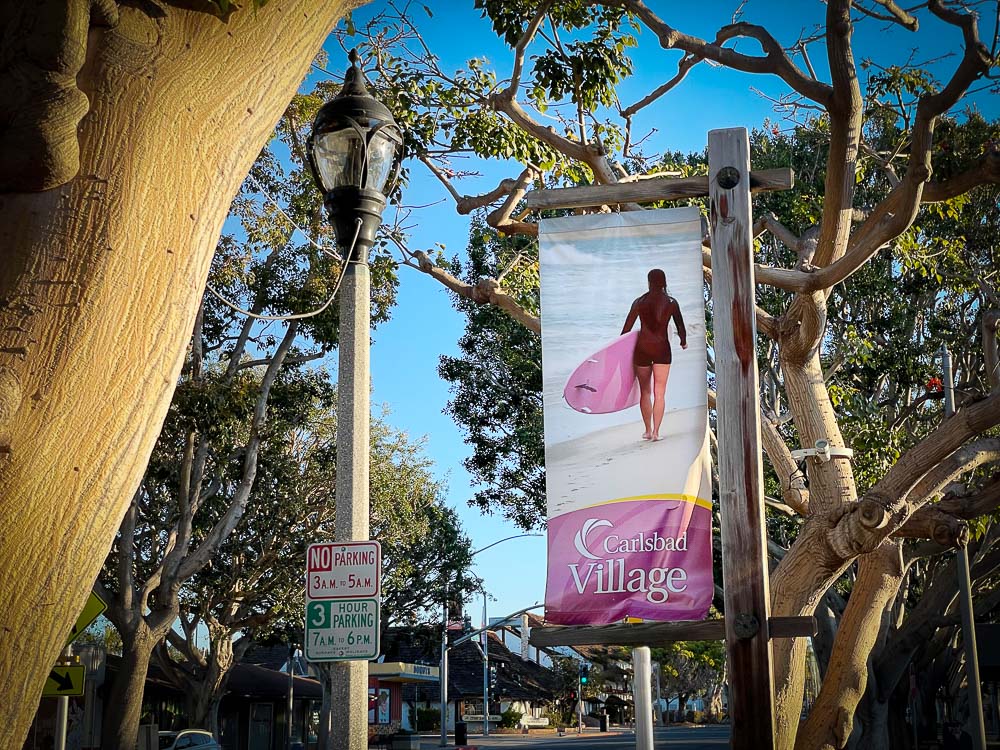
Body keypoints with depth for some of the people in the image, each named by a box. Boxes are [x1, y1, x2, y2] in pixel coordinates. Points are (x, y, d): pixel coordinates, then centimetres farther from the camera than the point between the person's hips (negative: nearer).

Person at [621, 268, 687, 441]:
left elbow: (626, 329, 1)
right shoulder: (671, 302, 0)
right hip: (662, 349, -1)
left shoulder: (639, 302, 0)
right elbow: (681, 328, 6)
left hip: (642, 348, 1)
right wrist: (683, 342, 26)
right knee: (659, 393, 1)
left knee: (645, 392, 12)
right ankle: (656, 431, -7)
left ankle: (648, 431, 17)